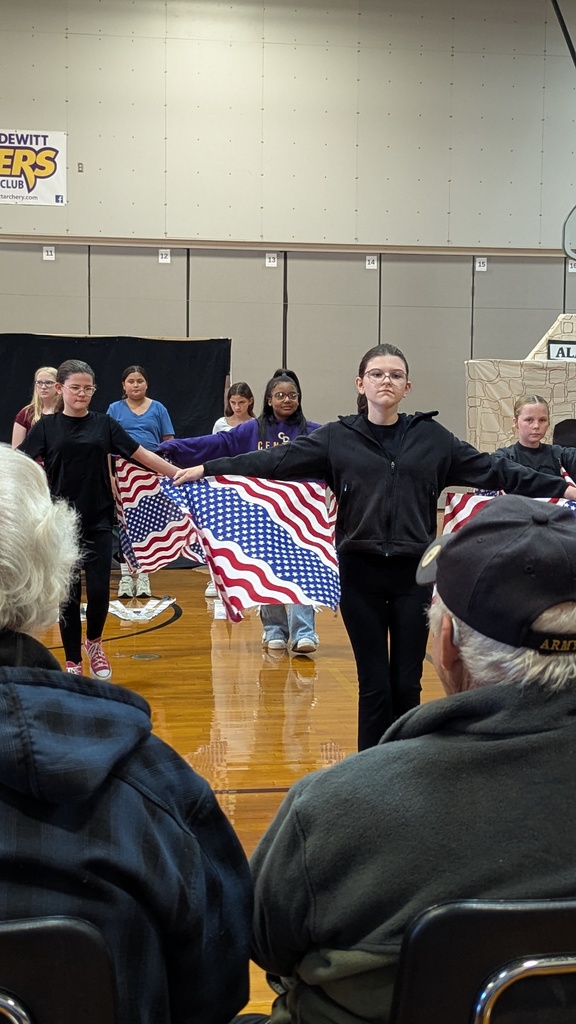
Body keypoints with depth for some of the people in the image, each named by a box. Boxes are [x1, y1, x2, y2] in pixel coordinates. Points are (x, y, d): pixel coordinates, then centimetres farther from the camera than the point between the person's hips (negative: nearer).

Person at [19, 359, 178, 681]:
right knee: (68, 593, 4)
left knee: (99, 591, -5)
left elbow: (144, 456, 5)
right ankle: (73, 660, 18)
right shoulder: (46, 427, 2)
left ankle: (94, 642, 24)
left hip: (98, 521, 1)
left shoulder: (104, 424, 5)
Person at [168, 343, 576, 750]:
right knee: (375, 684, 4)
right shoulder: (337, 438, 3)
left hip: (415, 572, 1)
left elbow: (495, 470, 6)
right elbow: (275, 461, 0)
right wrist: (207, 468, -5)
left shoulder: (432, 437, 5)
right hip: (361, 573, -1)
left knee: (407, 684, 6)